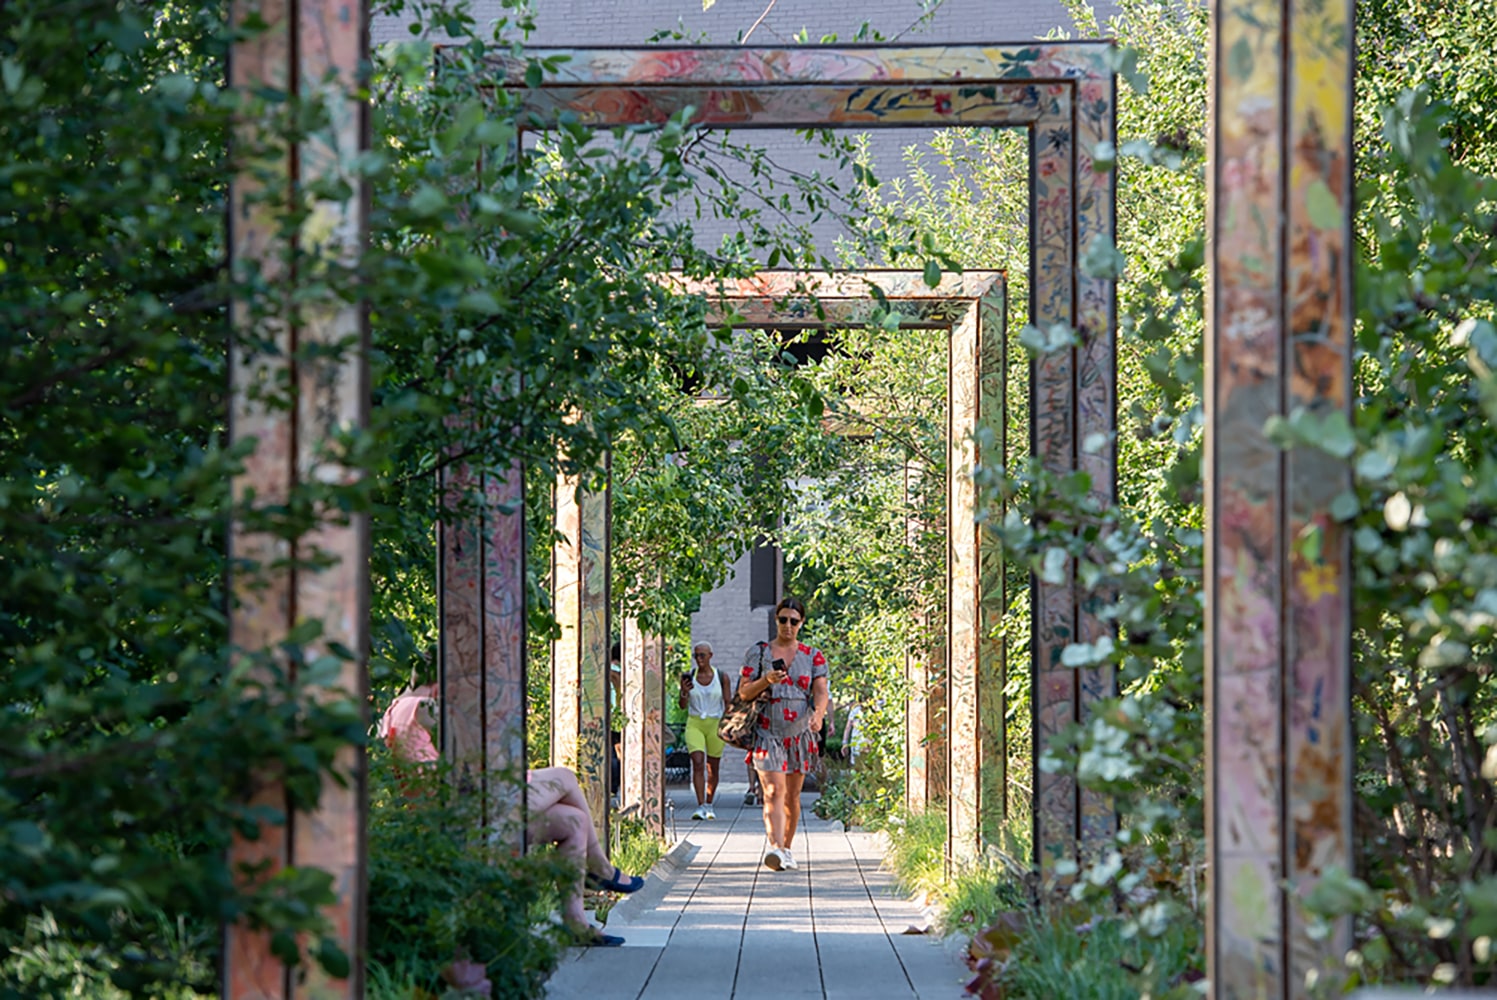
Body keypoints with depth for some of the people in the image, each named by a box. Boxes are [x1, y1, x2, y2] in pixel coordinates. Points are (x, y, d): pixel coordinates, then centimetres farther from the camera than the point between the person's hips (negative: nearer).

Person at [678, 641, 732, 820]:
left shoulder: (721, 677, -1)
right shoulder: (689, 677, 1)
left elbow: (728, 703, 4)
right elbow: (682, 705, 3)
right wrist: (684, 692, -17)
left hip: (715, 725, 1)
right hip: (694, 724, -1)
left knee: (713, 768, 8)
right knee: (698, 763, -16)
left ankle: (709, 805, 25)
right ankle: (700, 807, -19)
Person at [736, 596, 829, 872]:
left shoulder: (813, 656, 9)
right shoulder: (758, 653, 7)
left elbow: (821, 690, -3)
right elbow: (743, 692, 3)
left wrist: (818, 713, -24)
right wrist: (766, 680, -16)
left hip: (800, 734, 2)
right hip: (767, 732, -2)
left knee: (792, 796, 9)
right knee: (773, 790, -18)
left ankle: (787, 848, 23)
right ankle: (775, 848, -31)